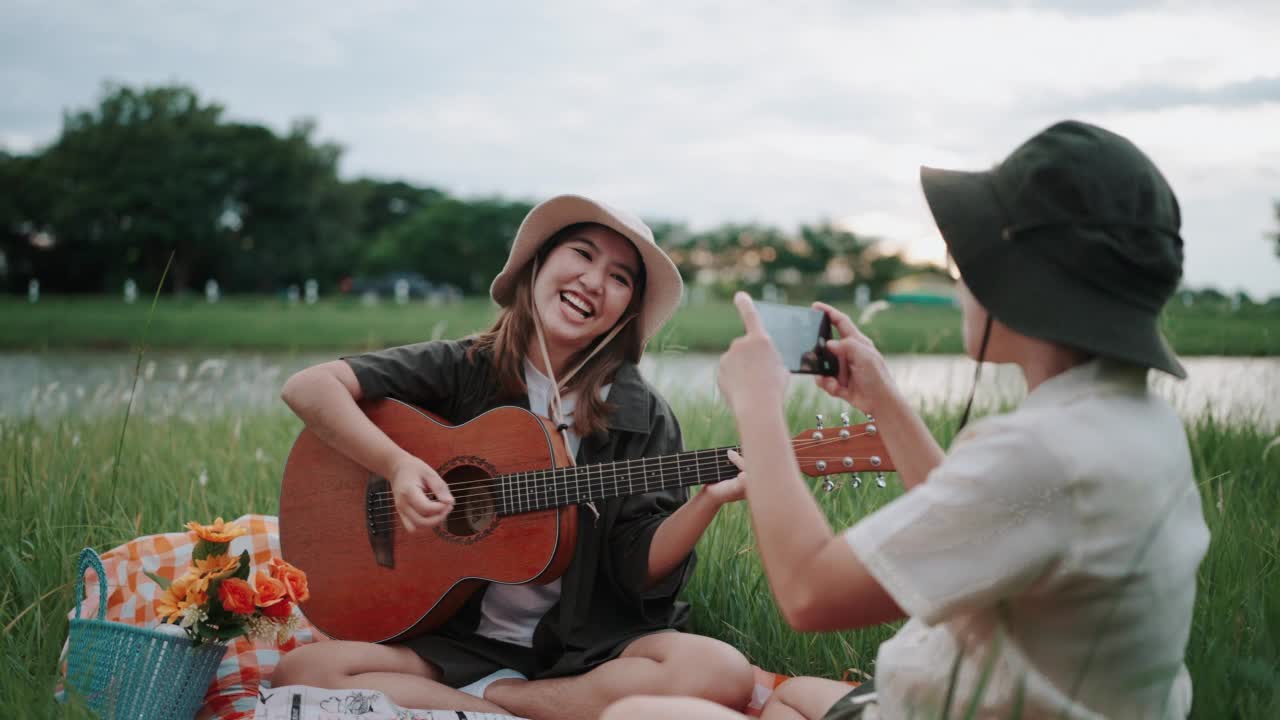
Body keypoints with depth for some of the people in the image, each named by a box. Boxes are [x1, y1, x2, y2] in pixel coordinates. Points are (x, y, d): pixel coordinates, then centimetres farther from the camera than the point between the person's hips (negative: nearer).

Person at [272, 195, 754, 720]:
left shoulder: (643, 418, 1)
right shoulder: (464, 368, 1)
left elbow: (639, 571, -4)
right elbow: (309, 387, -4)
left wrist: (709, 499, -21)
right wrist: (398, 466, -17)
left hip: (588, 645, 1)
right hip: (459, 637, 0)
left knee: (721, 673, -30)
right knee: (303, 673, -25)